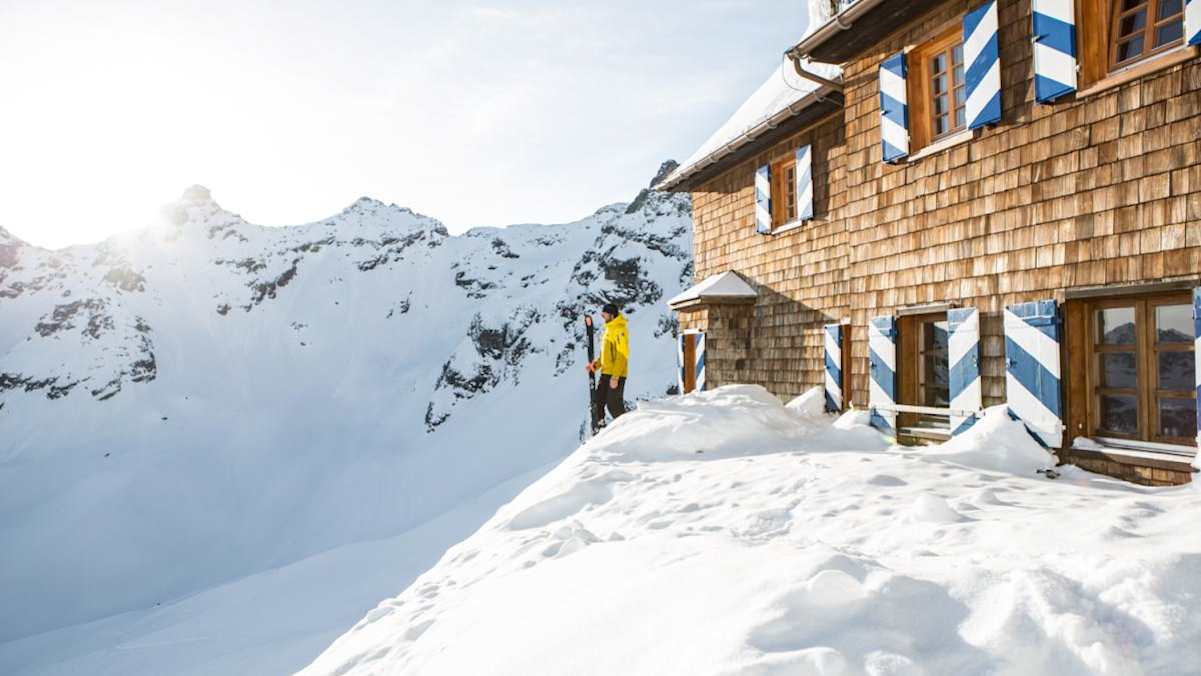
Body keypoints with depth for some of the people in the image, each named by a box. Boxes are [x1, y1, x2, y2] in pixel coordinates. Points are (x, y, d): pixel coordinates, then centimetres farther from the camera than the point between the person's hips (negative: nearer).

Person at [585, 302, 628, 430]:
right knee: (597, 401, 8)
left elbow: (622, 355, -19)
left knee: (614, 405, -6)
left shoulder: (620, 330, -13)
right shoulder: (609, 329, 15)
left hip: (616, 375, -9)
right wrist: (595, 365, 11)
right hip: (606, 373, 9)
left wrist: (615, 376, -23)